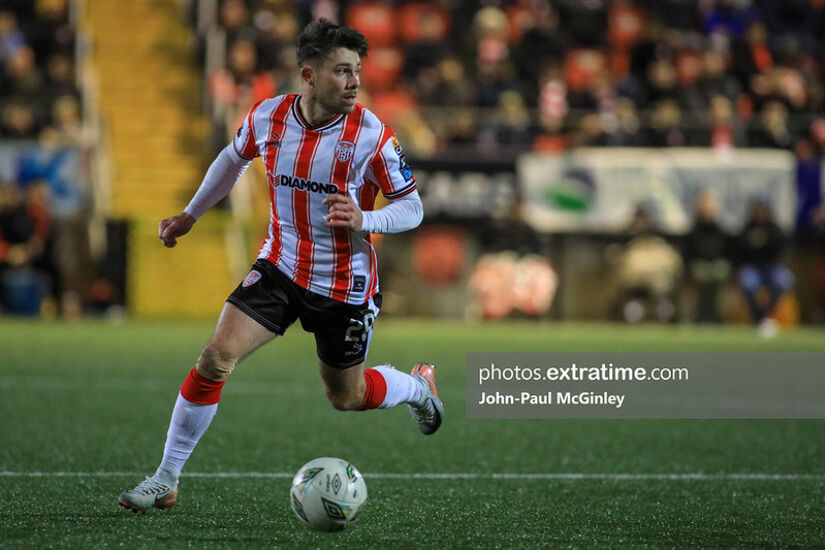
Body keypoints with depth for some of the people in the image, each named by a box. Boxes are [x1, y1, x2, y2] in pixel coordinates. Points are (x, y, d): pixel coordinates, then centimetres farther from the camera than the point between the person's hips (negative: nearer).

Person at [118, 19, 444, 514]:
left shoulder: (371, 134, -17)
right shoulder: (268, 118, -9)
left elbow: (411, 208, -10)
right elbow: (234, 158, 15)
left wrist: (363, 220, -29)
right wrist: (191, 215, 23)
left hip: (345, 283, -2)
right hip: (280, 267, 2)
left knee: (346, 396, 11)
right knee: (217, 357, -16)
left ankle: (417, 386, 47)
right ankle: (166, 481, -6)